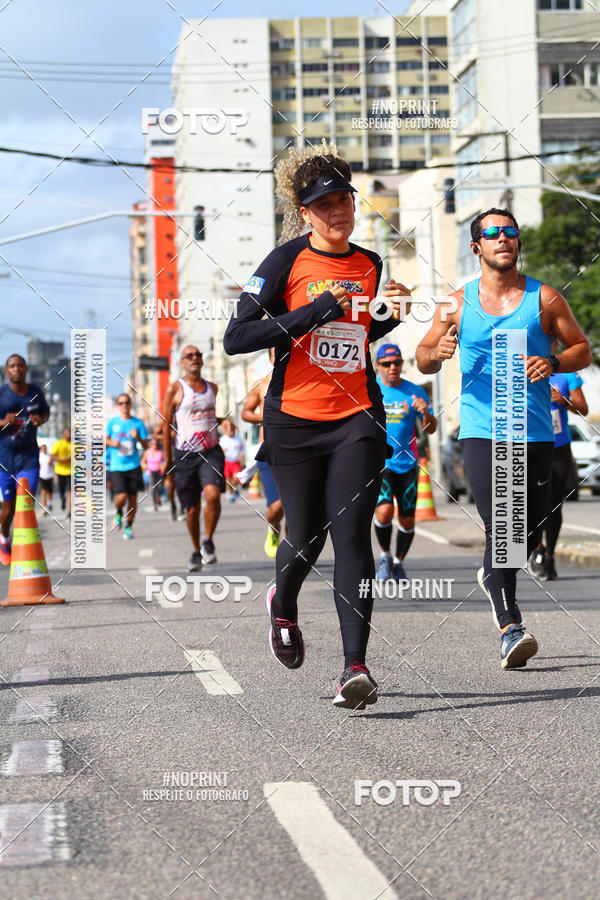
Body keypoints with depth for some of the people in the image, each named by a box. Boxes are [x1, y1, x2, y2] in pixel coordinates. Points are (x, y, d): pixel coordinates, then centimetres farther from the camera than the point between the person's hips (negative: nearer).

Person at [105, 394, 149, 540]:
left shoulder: (138, 423, 5)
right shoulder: (112, 422, 6)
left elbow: (146, 445, 7)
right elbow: (106, 440, 15)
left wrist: (138, 437, -13)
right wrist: (112, 443, -7)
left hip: (133, 466, 1)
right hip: (117, 466, -1)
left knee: (133, 498, 0)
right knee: (122, 496, -16)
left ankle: (128, 527, 16)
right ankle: (118, 512, 18)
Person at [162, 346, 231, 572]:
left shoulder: (212, 388, 13)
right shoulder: (175, 389, 0)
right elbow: (166, 424, 2)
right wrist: (167, 458, 0)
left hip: (211, 451, 2)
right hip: (185, 454, -2)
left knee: (213, 494, -22)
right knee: (192, 507, 3)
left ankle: (208, 541, -3)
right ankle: (196, 551, 23)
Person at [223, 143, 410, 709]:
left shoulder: (369, 266, 10)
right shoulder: (287, 260, -5)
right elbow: (235, 337, -14)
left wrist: (389, 317, 7)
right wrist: (312, 313, -19)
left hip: (357, 419, 2)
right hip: (294, 421, -2)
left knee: (350, 533, -12)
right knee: (305, 538, 6)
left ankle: (355, 667, -14)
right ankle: (283, 605, 42)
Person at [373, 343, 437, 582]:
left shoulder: (415, 392, 1)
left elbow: (431, 430, 3)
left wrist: (426, 413, -18)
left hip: (406, 464, 2)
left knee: (407, 520, 5)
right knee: (384, 511, -21)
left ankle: (399, 562, 29)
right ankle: (385, 555, 4)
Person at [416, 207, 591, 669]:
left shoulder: (545, 298, 6)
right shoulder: (458, 303, 7)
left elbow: (583, 349, 10)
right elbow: (423, 358, 15)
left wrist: (554, 362, -11)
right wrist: (438, 353, -9)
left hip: (536, 433, 2)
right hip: (481, 431, -2)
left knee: (530, 532, 8)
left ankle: (493, 576, 40)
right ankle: (510, 627, -18)